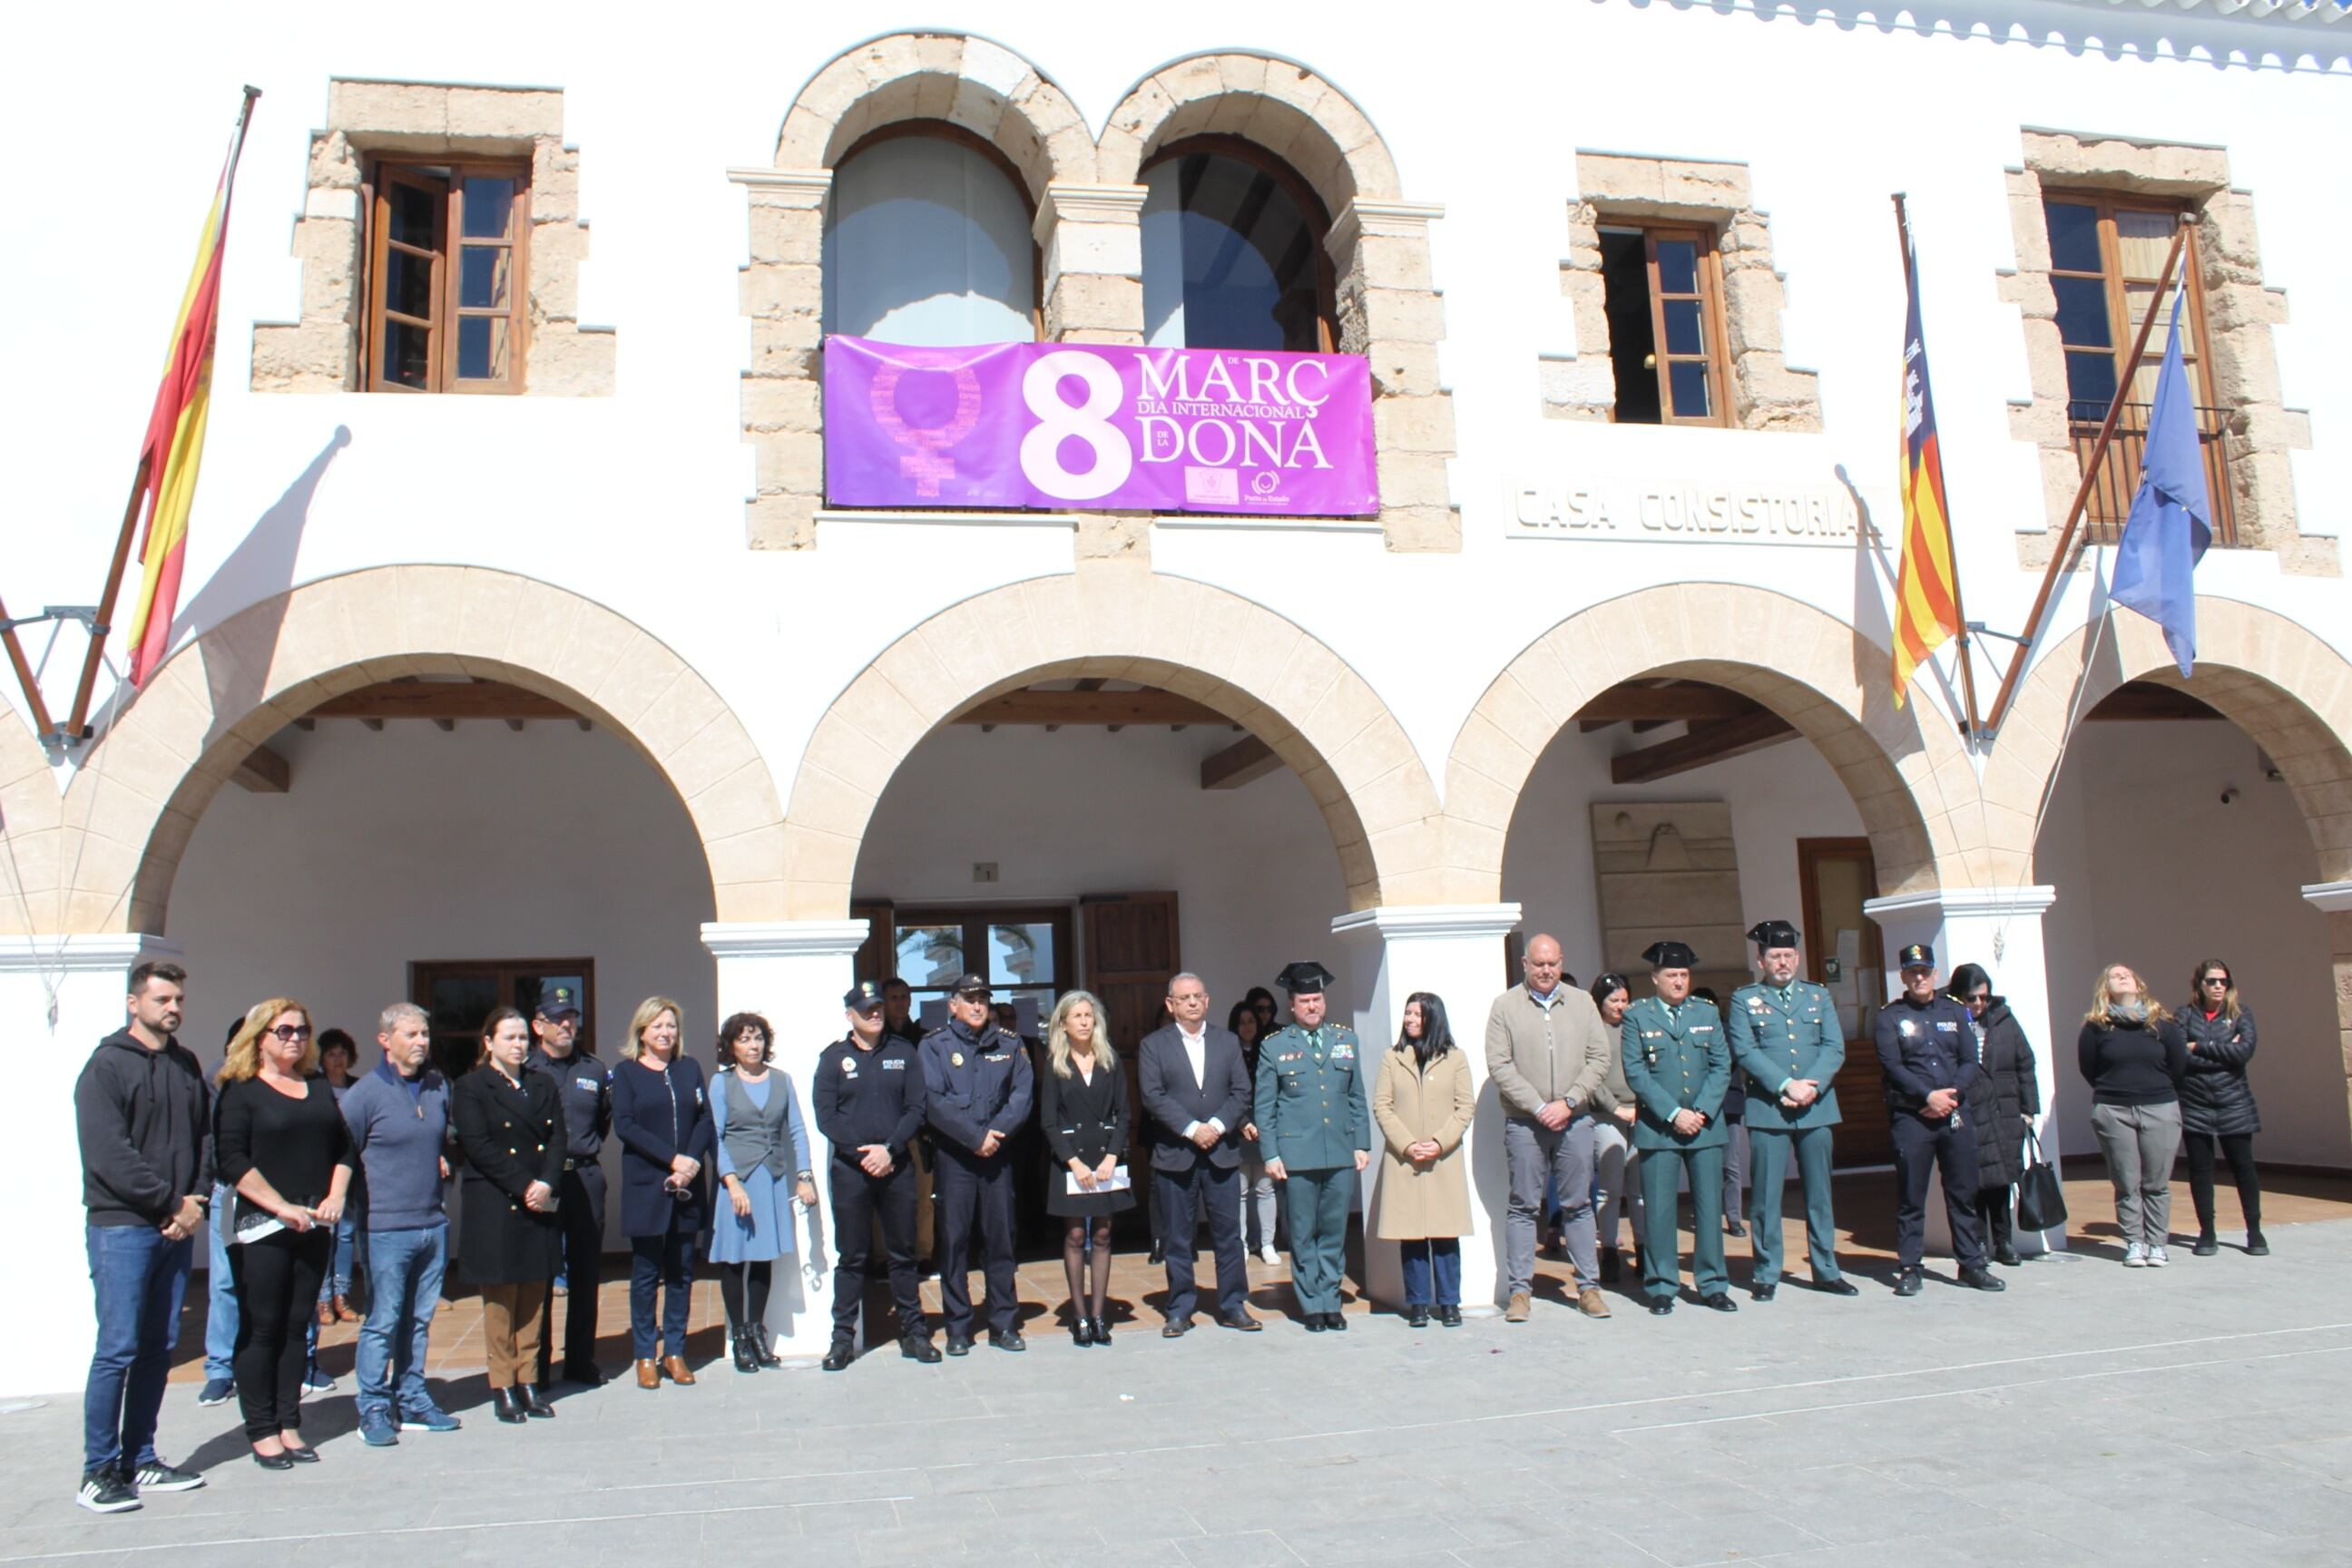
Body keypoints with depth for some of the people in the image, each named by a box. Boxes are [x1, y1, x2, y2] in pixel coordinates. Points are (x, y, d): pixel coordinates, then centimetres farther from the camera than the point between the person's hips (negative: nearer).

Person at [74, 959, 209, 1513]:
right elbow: (108, 1156, -13)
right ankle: (99, 1471, 6)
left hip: (176, 1228, 6)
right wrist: (173, 1202, -11)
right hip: (122, 1228, -6)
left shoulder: (187, 1066, 13)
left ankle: (140, 1460, 18)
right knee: (117, 1350, -4)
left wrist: (194, 1201, -2)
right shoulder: (107, 1065, -6)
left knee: (159, 1348, 9)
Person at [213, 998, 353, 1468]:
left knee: (297, 1327, 9)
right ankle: (261, 1432, 9)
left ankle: (289, 1426, 16)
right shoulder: (241, 1090, -5)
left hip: (313, 1226, 5)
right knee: (261, 1328, 0)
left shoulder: (319, 1088, 12)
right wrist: (283, 1207, -17)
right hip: (262, 1227, -5)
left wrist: (335, 1196, -1)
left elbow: (343, 1146, 15)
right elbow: (231, 1159, -14)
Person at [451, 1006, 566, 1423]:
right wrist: (524, 1187, -15)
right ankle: (502, 1387, 9)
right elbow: (478, 1146, -10)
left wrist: (547, 1184, -10)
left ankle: (527, 1382, 13)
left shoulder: (543, 1085, 14)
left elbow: (556, 1139, 7)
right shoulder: (470, 1088, -1)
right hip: (495, 1209, -4)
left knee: (534, 1297, 6)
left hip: (539, 1206, 5)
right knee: (501, 1299, 0)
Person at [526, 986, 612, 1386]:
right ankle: (537, 1365, 13)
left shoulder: (594, 1070, 9)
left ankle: (581, 1361, 19)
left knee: (586, 1271, 8)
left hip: (586, 1177, 3)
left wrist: (588, 1148, 8)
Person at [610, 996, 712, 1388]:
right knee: (646, 1272, 3)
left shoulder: (690, 1068, 10)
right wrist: (672, 1159, -15)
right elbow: (624, 1125, -8)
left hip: (686, 1186, 3)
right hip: (645, 1186, -3)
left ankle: (675, 1352, 15)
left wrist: (692, 1160, -12)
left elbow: (704, 1118, 5)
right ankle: (645, 1355, 12)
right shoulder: (626, 1071, 2)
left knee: (681, 1271, 7)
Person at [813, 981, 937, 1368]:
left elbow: (916, 1109, 2)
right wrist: (861, 1152, -12)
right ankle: (843, 1337, 12)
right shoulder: (834, 1057, 3)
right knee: (852, 1257, 3)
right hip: (850, 1168, -1)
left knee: (903, 1253, 8)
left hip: (897, 1166, 1)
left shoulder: (903, 1053, 7)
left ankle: (913, 1332, 17)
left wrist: (889, 1148, -12)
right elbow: (825, 1115, -3)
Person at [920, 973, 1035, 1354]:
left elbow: (1023, 1094, 1)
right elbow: (933, 1101, -9)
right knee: (954, 1240, 1)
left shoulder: (1009, 1044, 10)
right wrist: (975, 1138, -14)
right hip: (954, 1155, -2)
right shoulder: (934, 1045, 2)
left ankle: (1004, 1324, 15)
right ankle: (957, 1328, 10)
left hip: (998, 1153, 2)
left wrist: (997, 1133, -13)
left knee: (1001, 1238, 6)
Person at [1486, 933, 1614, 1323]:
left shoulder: (1581, 1002, 7)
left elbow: (1599, 1058, 3)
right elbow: (1499, 1065, -5)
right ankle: (1519, 1290, 9)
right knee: (1523, 1207, 3)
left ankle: (1588, 1287, 16)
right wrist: (1538, 1107, -11)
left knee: (1578, 1204, 8)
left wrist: (1568, 1102, -8)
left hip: (1575, 1120, 2)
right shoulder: (1505, 1006, 0)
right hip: (1524, 1123, -2)